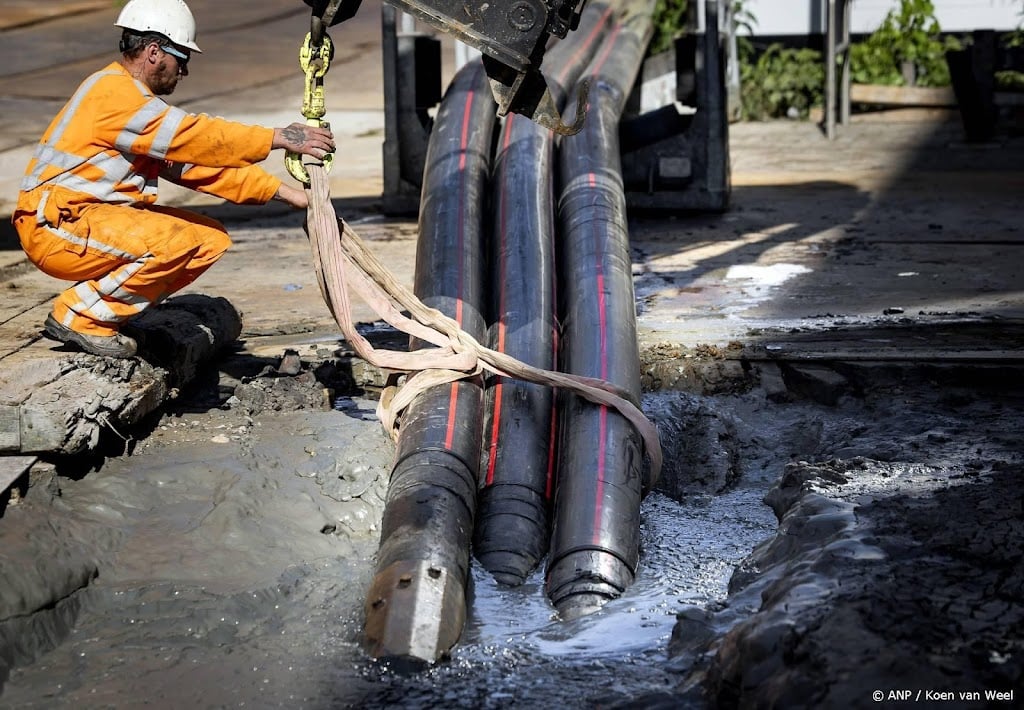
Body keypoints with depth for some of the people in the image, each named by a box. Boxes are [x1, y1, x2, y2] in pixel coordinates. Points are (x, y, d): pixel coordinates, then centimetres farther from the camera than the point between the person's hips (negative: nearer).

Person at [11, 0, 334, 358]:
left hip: (98, 218, 10)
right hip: (55, 228, -10)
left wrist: (286, 192, 5)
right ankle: (77, 317, -13)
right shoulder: (114, 93, -15)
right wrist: (279, 138, -22)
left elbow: (201, 161, 12)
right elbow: (198, 137, -23)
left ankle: (101, 310, 3)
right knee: (177, 241, -29)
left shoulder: (139, 98, 16)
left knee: (211, 237, 2)